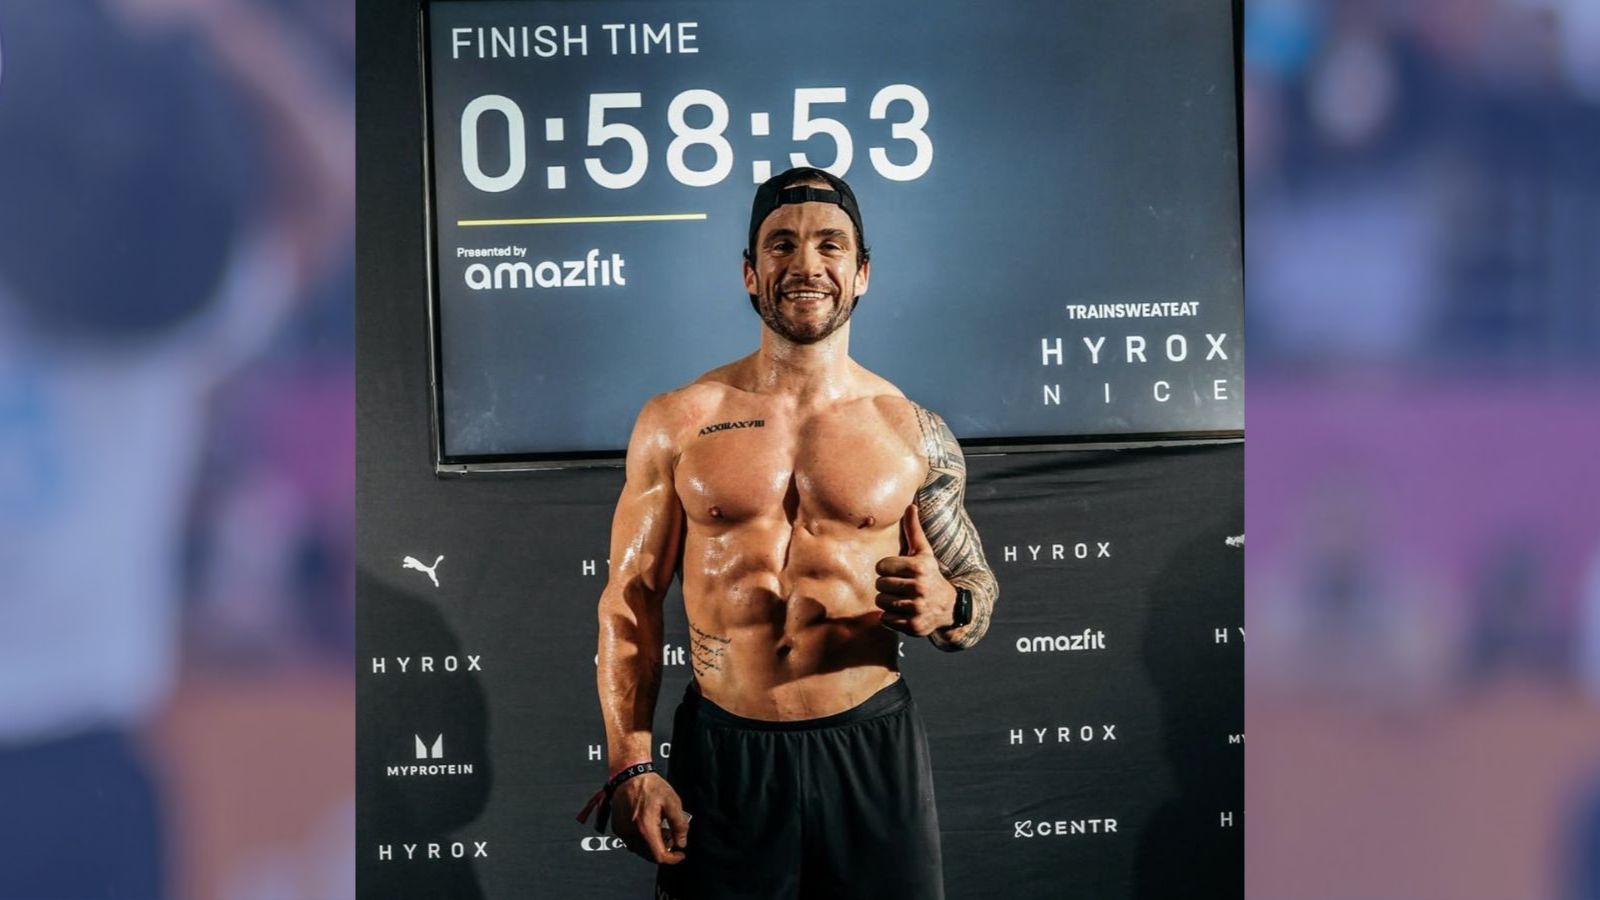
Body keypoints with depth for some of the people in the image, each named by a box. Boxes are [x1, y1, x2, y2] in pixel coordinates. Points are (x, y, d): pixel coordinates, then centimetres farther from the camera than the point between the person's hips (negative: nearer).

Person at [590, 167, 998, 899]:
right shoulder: (678, 423, 2)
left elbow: (976, 590, 10)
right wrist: (631, 767, -4)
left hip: (871, 751, 0)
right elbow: (631, 600, 4)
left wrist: (946, 608, -14)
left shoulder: (915, 434, 2)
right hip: (721, 754, 0)